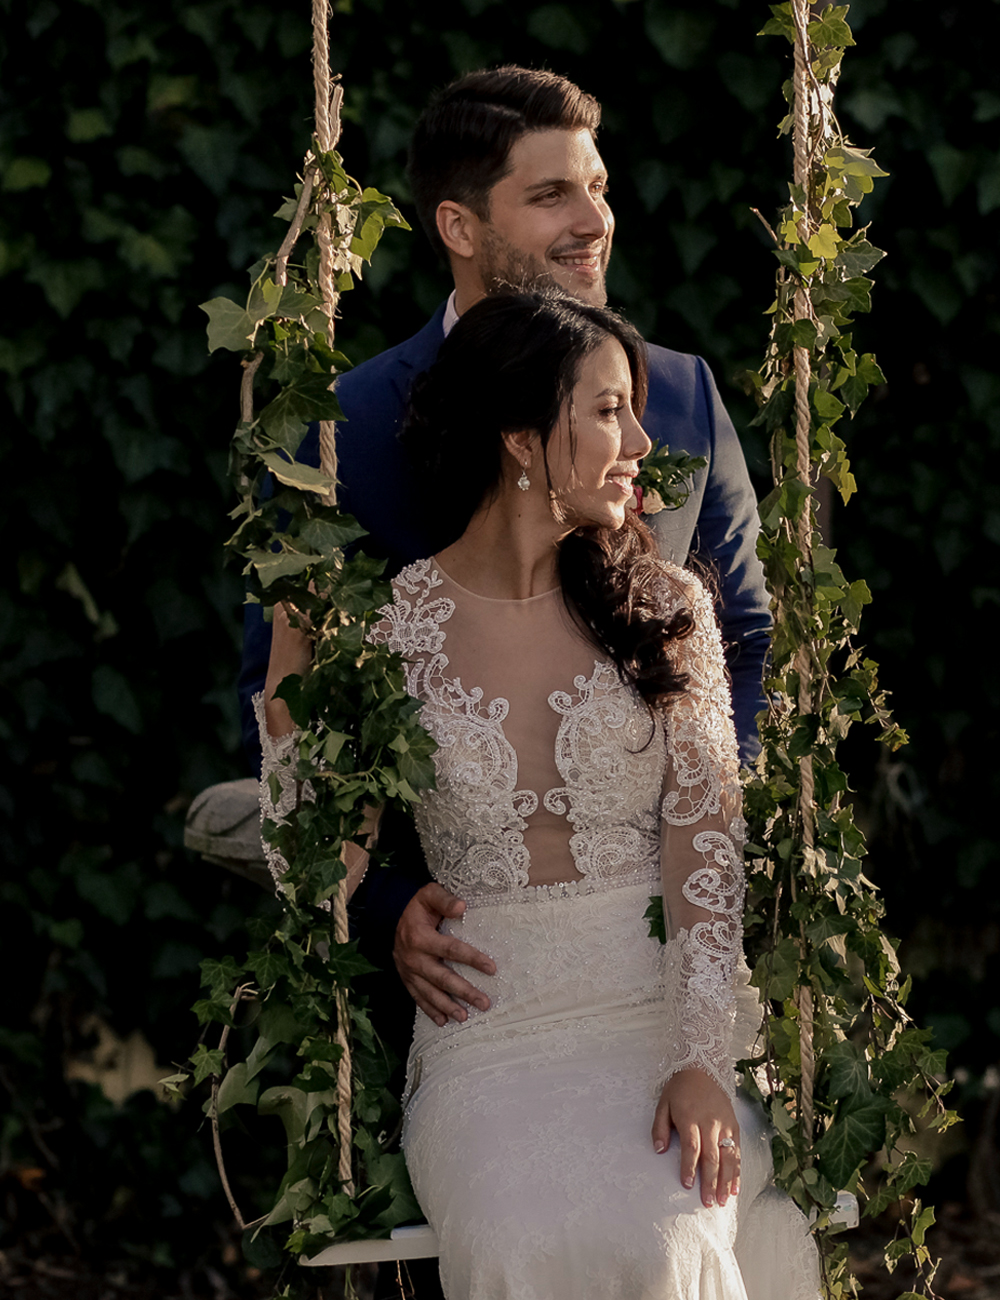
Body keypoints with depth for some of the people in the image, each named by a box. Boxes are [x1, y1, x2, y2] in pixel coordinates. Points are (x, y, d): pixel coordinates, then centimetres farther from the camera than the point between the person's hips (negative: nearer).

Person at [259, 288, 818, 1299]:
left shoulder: (665, 606, 7)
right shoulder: (389, 626, 3)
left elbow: (705, 837, -2)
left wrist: (701, 1062, -15)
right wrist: (289, 665, -4)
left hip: (659, 1014, 1)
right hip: (489, 1041, -1)